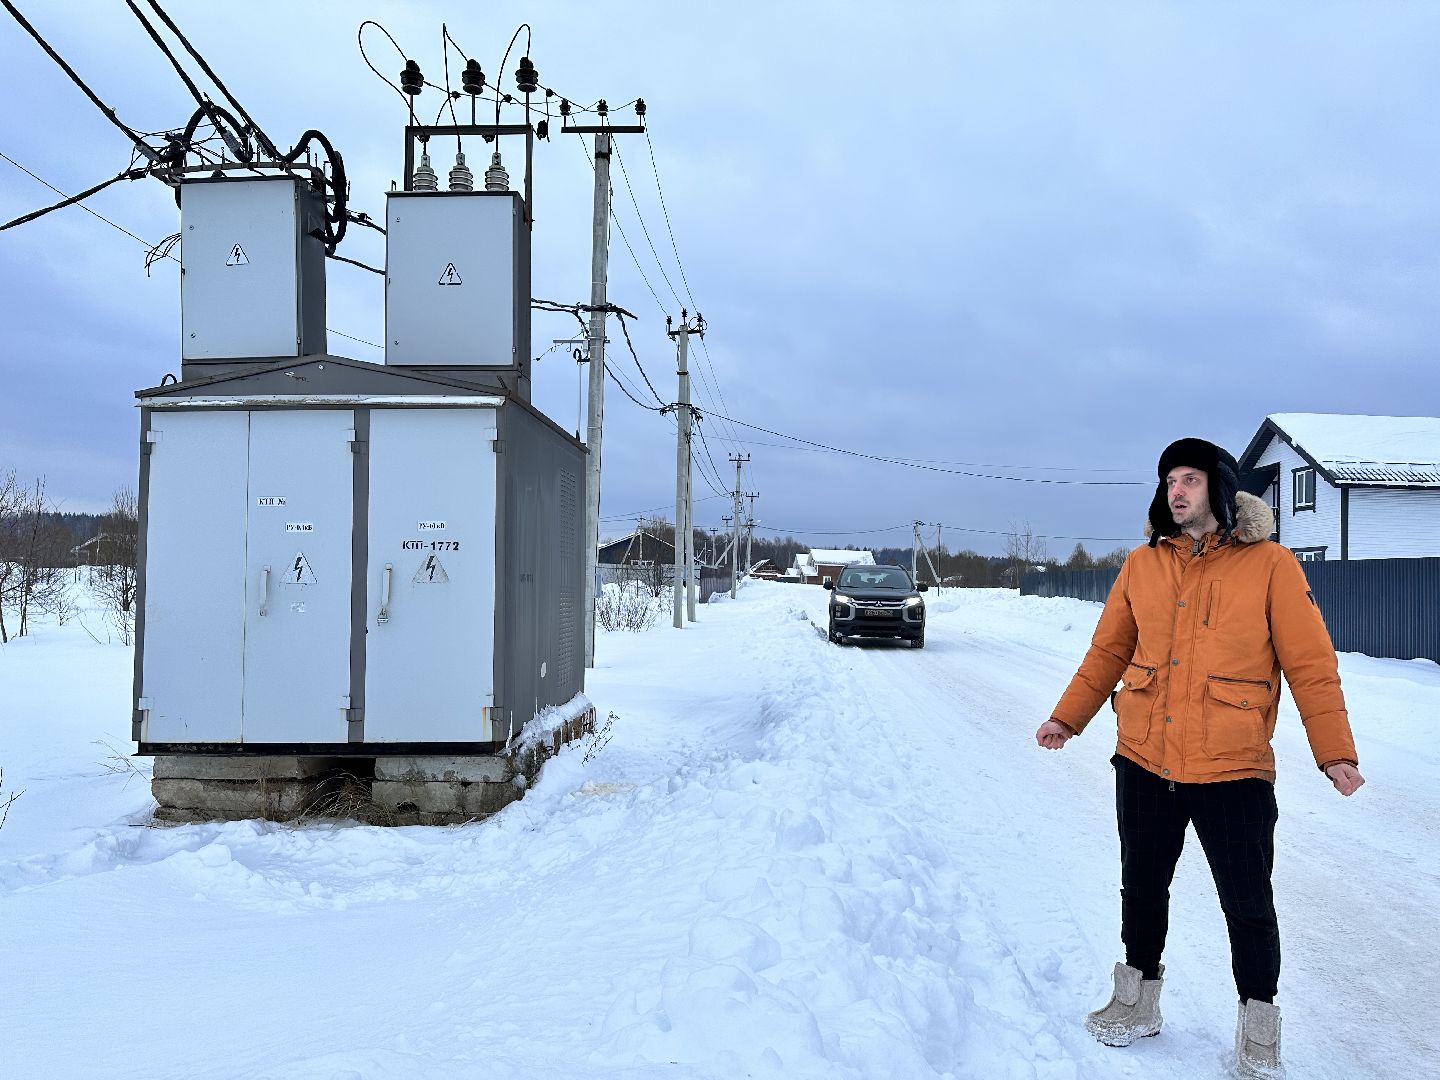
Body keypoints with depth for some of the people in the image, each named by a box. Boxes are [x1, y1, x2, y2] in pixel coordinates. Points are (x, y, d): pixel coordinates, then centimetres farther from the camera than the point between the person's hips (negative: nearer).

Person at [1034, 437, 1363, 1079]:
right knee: (1142, 888, 17)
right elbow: (1108, 652, 10)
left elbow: (1310, 664, -6)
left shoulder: (1269, 565, -6)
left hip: (1233, 769, -3)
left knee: (1247, 905, 8)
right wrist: (1067, 718, 5)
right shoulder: (1142, 566, 4)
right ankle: (1137, 1003, 36)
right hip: (1145, 763, 4)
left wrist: (1334, 751, -10)